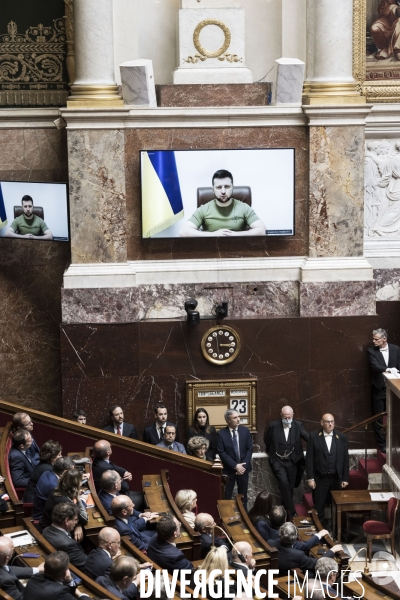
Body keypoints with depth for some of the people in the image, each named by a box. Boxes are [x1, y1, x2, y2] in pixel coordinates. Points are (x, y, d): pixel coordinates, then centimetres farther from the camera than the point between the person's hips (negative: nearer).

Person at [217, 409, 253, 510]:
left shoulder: (245, 431, -1)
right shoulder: (221, 434, -10)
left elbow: (250, 449, 0)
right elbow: (222, 453, -12)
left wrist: (244, 465, -11)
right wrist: (235, 466, -17)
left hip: (243, 468, 3)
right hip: (229, 469, -3)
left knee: (243, 496, 12)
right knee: (226, 496, 2)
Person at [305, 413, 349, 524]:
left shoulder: (341, 438, 3)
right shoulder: (314, 437, -3)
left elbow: (345, 459, 5)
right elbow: (309, 458, -3)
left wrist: (345, 478, 1)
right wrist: (310, 478, -8)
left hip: (337, 478, 2)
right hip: (320, 478, -2)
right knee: (319, 507, 4)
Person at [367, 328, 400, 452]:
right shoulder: (371, 351, -5)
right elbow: (375, 366, -21)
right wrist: (388, 369, -37)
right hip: (379, 389, -1)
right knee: (379, 418, 5)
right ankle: (382, 444, 15)